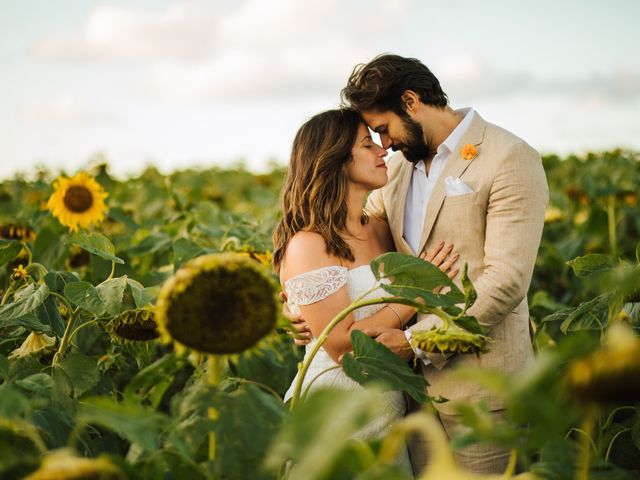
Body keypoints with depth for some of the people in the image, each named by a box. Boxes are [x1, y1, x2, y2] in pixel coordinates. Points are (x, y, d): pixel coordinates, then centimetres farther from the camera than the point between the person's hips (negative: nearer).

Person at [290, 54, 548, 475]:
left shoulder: (510, 160, -11)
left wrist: (417, 341, -17)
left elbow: (506, 281, -18)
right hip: (417, 376, 7)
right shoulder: (400, 164, 13)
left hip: (479, 386, -6)